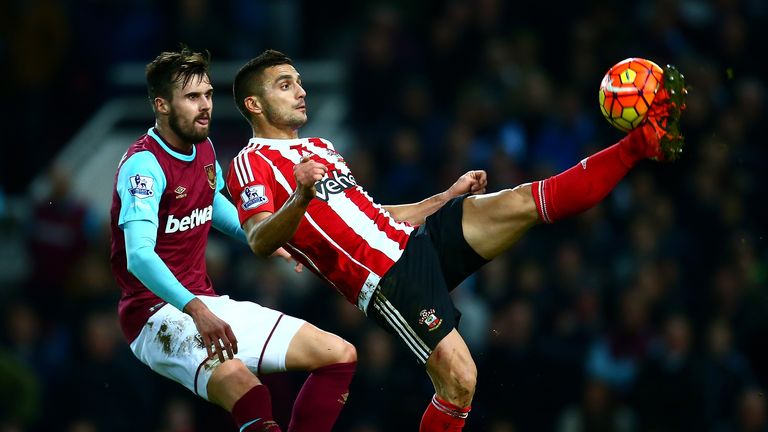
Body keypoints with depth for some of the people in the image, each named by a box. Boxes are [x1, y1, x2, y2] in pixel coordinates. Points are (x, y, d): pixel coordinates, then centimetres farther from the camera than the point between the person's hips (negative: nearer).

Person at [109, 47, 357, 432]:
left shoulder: (204, 149, 9)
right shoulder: (144, 164, -17)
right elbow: (139, 256, -31)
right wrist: (195, 310, -43)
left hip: (207, 304, 9)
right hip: (157, 312, -9)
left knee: (340, 354, 1)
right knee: (241, 382, -40)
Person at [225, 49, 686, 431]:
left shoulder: (319, 148, 26)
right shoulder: (251, 164, -3)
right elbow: (260, 242, -19)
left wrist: (449, 196, 28)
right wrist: (301, 196, -38)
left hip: (415, 239, 7)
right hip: (384, 277, -7)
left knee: (519, 203, -9)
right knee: (459, 380, -18)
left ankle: (643, 142, -14)